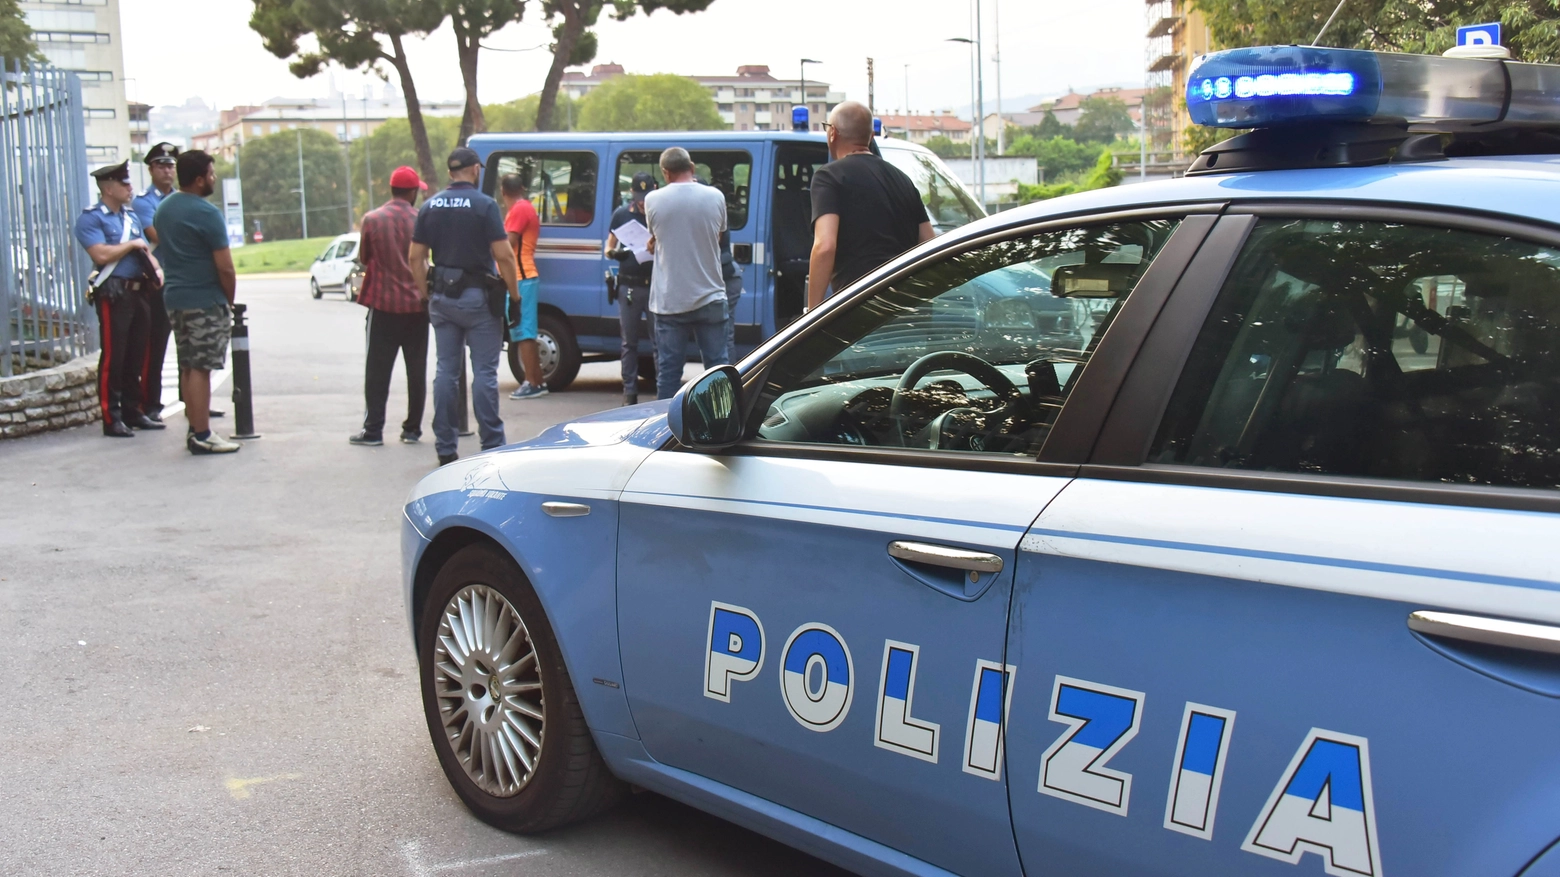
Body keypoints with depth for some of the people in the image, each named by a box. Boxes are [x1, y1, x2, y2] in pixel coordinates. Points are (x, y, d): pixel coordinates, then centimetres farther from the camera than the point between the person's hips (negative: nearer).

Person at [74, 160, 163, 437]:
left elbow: (144, 251, 22)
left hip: (138, 291, 7)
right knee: (113, 357, -5)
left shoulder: (131, 216, 19)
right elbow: (101, 254, -19)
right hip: (113, 293, -7)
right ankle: (111, 418, -1)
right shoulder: (91, 218, -6)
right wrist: (132, 244, -6)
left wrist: (155, 269, 0)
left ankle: (133, 411, 19)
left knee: (136, 355, 11)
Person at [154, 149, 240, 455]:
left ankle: (194, 429, 18)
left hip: (174, 296, 9)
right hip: (205, 301, -9)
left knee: (188, 367, 13)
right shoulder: (207, 214, -16)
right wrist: (230, 300, -2)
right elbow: (225, 268, -16)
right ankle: (202, 436, -5)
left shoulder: (163, 209, 11)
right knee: (200, 368, -6)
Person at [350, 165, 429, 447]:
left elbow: (364, 258, 3)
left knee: (378, 371, 4)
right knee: (416, 369, 10)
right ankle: (412, 428, 12)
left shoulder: (372, 219, -6)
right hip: (417, 303, 1)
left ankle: (373, 430, 3)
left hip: (383, 303, -1)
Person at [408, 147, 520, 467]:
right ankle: (491, 446, 1)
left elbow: (416, 257, 6)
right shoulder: (484, 205, -9)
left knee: (445, 370, 9)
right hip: (477, 296, -4)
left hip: (442, 297, 5)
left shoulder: (430, 206, 6)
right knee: (484, 371, 0)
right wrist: (514, 294, -5)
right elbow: (503, 255, -13)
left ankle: (445, 448, 11)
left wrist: (427, 295, 13)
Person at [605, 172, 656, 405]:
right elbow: (608, 247, 12)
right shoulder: (621, 214, 6)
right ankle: (629, 392, 12)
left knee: (659, 342, -1)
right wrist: (614, 253, -11)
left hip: (656, 286, -2)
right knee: (629, 343, 7)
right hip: (628, 287, 2)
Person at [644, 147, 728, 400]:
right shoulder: (715, 196, -2)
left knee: (668, 370, 4)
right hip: (709, 297, 1)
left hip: (669, 301, -1)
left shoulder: (653, 200, -5)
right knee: (718, 366, 7)